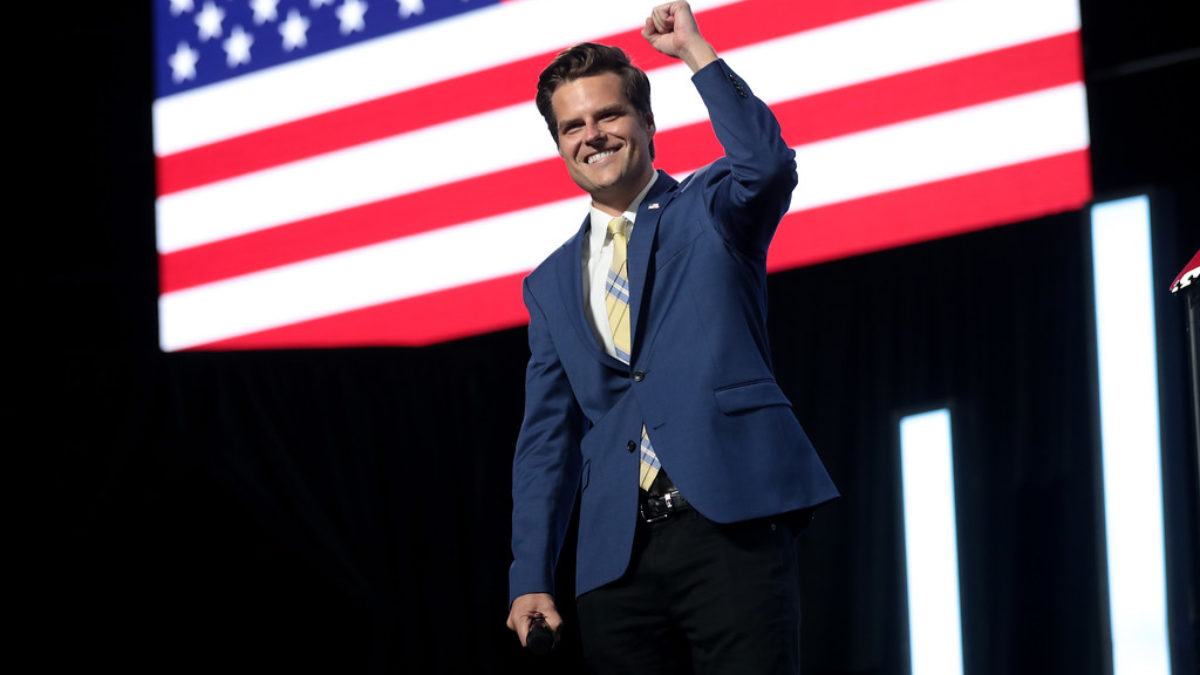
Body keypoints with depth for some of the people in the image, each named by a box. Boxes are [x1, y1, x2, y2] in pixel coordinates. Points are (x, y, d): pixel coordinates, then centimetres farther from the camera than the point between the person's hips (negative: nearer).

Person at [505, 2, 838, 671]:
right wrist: (531, 579, 10)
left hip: (732, 524, -4)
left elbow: (768, 165, -15)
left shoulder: (709, 210, 10)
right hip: (619, 557, 4)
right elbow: (547, 439, 18)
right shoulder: (551, 284, 20)